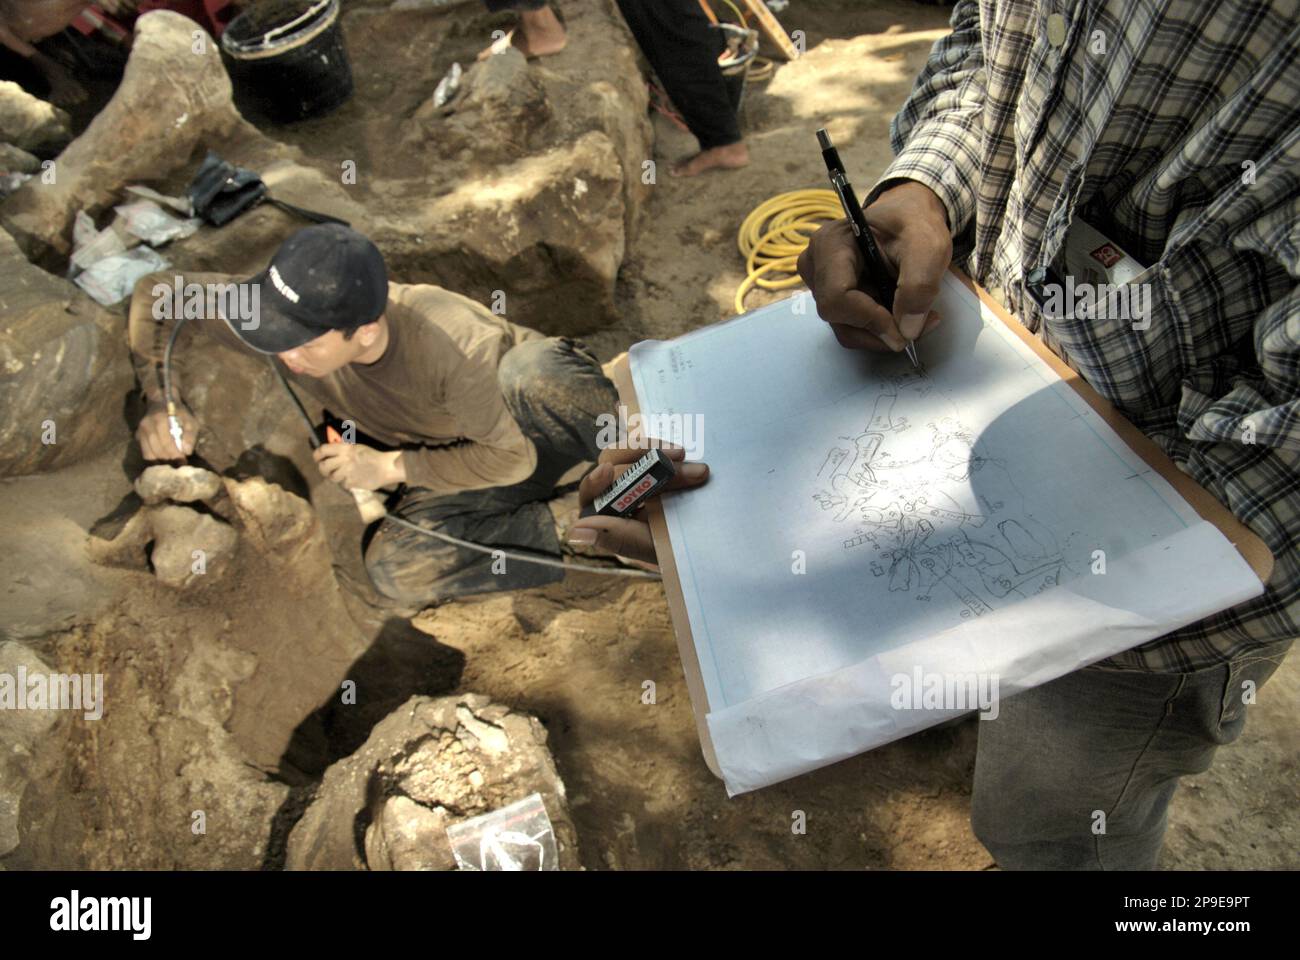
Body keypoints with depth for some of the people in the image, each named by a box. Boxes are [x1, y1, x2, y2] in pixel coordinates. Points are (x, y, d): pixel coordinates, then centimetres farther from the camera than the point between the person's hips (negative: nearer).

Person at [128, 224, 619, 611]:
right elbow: (156, 293, -4)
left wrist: (392, 466, -23)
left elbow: (514, 456, -22)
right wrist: (164, 397, -20)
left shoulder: (455, 348, -36)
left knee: (533, 373, -42)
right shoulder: (291, 312, -21)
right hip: (466, 459, 6)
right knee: (396, 568, -22)